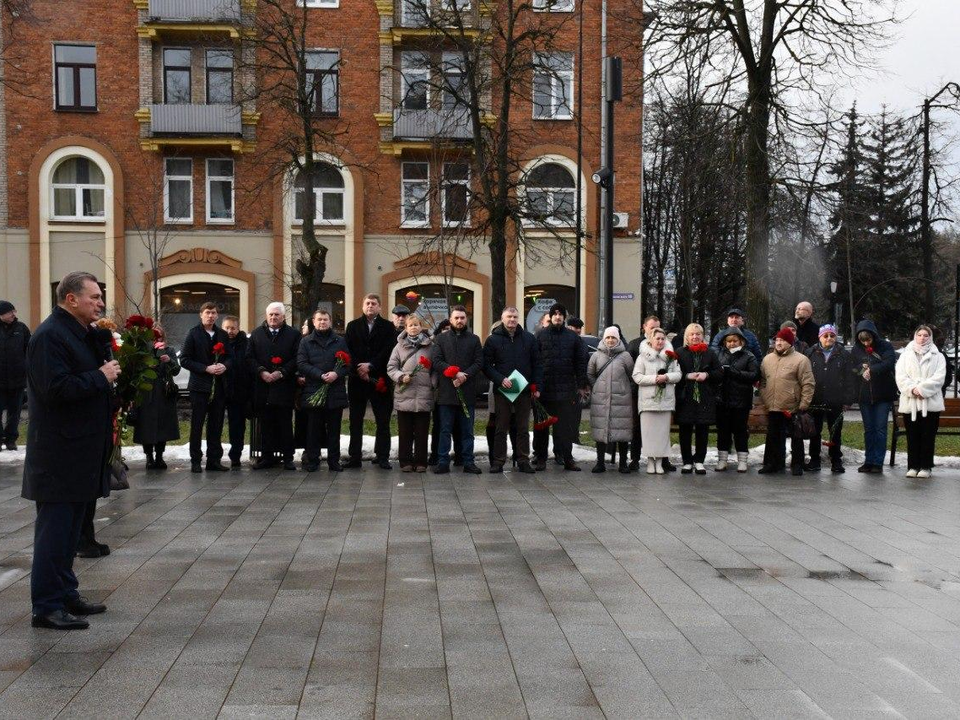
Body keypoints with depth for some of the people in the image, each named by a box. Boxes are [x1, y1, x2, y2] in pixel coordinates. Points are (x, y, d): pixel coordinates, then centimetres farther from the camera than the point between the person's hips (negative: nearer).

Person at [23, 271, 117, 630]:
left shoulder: (84, 334, 14)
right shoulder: (49, 336, -15)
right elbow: (56, 388, -25)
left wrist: (110, 371, 4)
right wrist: (101, 377, -17)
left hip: (82, 452, 10)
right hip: (59, 455, -10)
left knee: (71, 526, 16)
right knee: (54, 527, -4)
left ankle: (65, 593, 27)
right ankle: (47, 607, 3)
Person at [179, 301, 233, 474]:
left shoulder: (223, 335, 11)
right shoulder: (193, 334, -2)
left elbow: (230, 357, 14)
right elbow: (184, 360, -6)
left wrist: (225, 366, -9)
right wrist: (206, 368, -16)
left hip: (219, 386, 4)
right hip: (200, 386, -4)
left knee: (216, 425, 7)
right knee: (197, 425, 1)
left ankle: (214, 460, 14)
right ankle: (195, 461, 7)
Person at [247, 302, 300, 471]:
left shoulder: (293, 335, 4)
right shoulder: (256, 334, 11)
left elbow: (297, 359, -2)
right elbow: (249, 358, 7)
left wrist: (281, 372, -12)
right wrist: (261, 372, -9)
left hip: (284, 386, -2)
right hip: (262, 387, 2)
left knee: (285, 423, 2)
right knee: (265, 423, 5)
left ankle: (288, 457, 7)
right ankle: (267, 456, 12)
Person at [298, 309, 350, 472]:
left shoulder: (340, 341, 12)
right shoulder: (306, 342, 8)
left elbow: (348, 362, 5)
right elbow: (301, 364, -3)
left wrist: (337, 373, -15)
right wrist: (320, 375, -15)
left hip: (336, 392, 1)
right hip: (313, 392, -1)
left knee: (334, 428, 5)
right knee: (314, 428, 2)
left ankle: (334, 461, 11)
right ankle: (312, 460, 9)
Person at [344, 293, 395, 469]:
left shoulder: (388, 327, 6)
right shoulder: (352, 326, 11)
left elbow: (389, 350, -5)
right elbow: (348, 351, 2)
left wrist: (370, 366, -13)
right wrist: (359, 369, -10)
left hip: (380, 379, -1)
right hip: (357, 379, 2)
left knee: (383, 420, 1)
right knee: (355, 420, 4)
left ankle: (382, 457, 8)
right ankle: (355, 457, 8)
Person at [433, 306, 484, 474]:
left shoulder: (474, 339, 9)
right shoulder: (441, 339, 7)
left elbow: (479, 362, 2)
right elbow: (437, 361, -3)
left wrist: (465, 375, -14)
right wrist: (455, 373, -15)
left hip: (467, 391, 1)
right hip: (446, 391, -1)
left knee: (467, 430, 7)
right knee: (445, 429, 3)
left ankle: (468, 462, 13)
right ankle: (443, 462, 7)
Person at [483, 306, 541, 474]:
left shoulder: (529, 339, 8)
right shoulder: (493, 339, 2)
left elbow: (537, 364, 9)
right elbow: (486, 365, -1)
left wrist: (536, 386, 1)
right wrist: (500, 379, -14)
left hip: (525, 391, 2)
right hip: (502, 391, -2)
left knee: (523, 428, 7)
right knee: (501, 428, 2)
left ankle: (523, 461, 13)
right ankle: (498, 461, 8)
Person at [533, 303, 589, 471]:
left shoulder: (573, 337, 7)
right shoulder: (541, 335, 5)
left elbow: (581, 362, 6)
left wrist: (581, 385, 1)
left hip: (566, 388, 0)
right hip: (543, 388, 0)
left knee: (566, 426, 2)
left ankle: (567, 458, 8)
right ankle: (540, 457, 14)